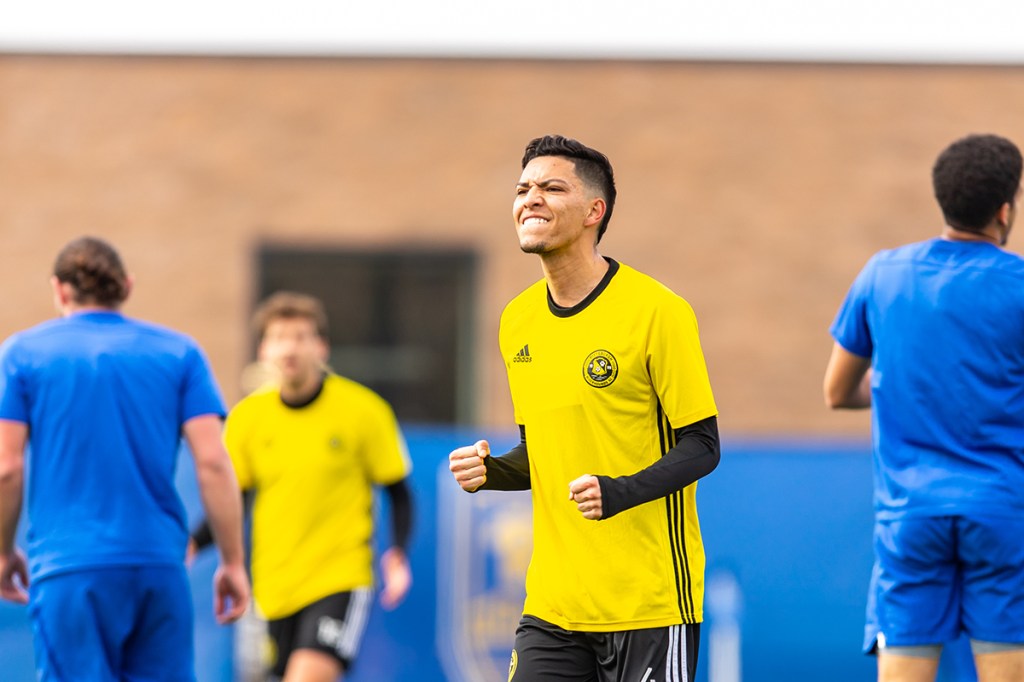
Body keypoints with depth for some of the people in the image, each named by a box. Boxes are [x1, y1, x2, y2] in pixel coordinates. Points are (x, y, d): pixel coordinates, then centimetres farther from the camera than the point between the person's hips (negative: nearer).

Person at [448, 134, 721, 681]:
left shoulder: (657, 312, -9)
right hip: (552, 605, 6)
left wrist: (619, 493, -24)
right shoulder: (518, 321, 11)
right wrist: (490, 471, 0)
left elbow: (701, 446, -9)